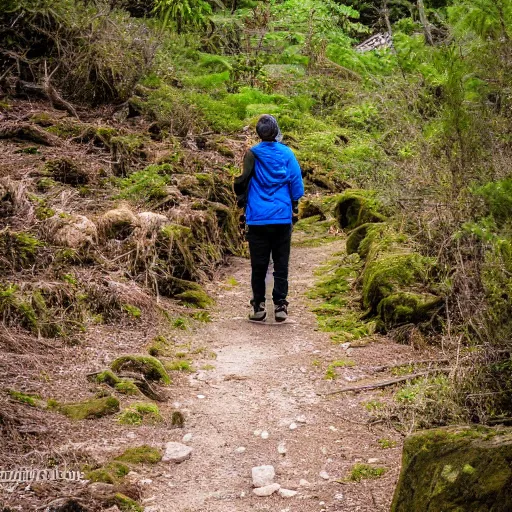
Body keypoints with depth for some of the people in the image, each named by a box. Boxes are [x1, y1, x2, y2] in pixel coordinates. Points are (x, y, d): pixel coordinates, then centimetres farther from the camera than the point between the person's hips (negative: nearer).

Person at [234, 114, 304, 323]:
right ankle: (280, 305, 5)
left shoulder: (252, 154, -6)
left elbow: (242, 181, -11)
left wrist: (241, 198, 9)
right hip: (283, 217, 1)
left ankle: (259, 307, 9)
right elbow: (297, 182, 0)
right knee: (281, 263, 7)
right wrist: (294, 204, 16)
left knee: (258, 264, 7)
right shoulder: (287, 153, -1)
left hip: (257, 218, -1)